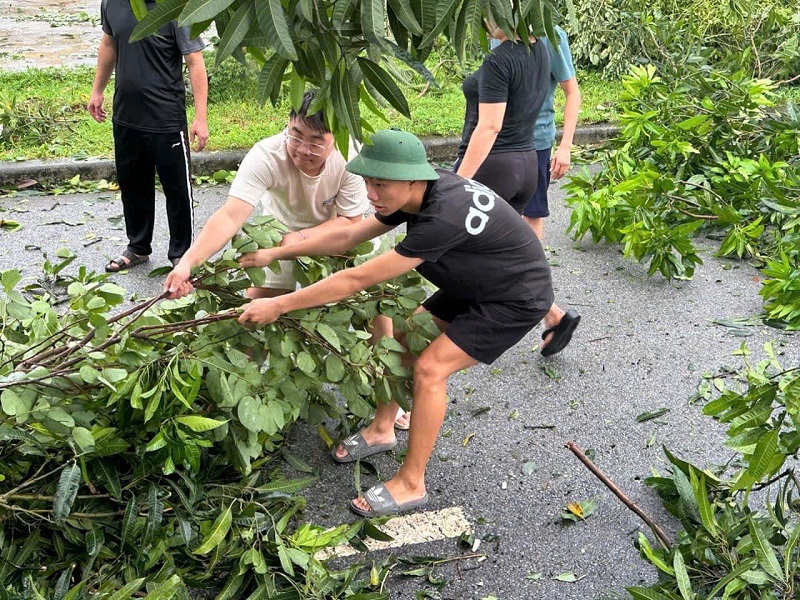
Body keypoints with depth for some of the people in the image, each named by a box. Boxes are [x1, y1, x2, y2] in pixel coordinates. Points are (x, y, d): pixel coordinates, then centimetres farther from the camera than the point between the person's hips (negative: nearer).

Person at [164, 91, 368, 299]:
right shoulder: (265, 156, -36)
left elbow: (351, 220, -21)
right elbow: (230, 215, -45)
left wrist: (301, 236, -37)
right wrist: (188, 262, -60)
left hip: (333, 229, 0)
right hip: (282, 227, 0)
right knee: (258, 299, -7)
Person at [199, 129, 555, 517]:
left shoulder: (442, 218, -37)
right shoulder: (421, 192, -10)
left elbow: (357, 280, -35)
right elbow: (349, 237, -2)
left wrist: (278, 305, -30)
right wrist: (275, 253, -3)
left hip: (517, 299, -9)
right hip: (474, 286, 9)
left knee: (430, 368, -16)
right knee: (403, 336, 9)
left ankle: (411, 485, -3)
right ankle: (382, 430, 26)